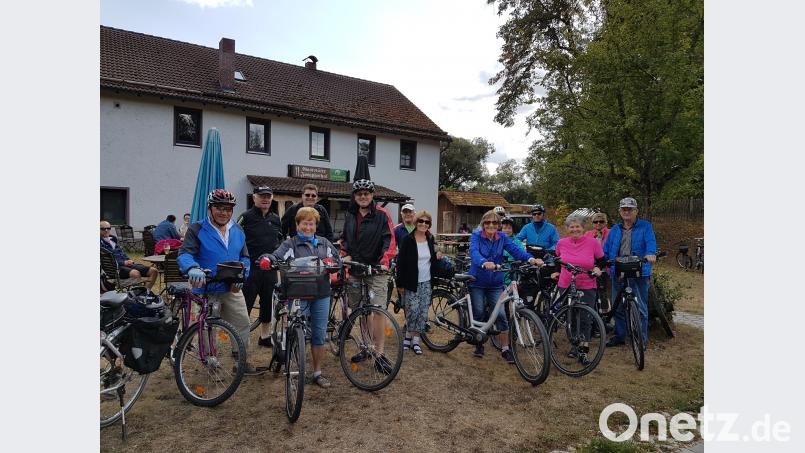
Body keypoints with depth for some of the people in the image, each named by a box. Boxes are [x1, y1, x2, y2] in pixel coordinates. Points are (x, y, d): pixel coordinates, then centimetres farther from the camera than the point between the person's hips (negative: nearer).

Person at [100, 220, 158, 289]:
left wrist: (129, 261, 4)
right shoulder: (101, 243, 1)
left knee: (154, 271, -9)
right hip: (116, 268, -8)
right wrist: (123, 262, -16)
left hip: (127, 264, 8)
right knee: (136, 273, -39)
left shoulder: (113, 240, 24)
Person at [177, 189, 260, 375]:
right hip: (206, 289, -3)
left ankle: (242, 362, 21)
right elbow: (184, 254, -17)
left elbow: (244, 257, 12)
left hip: (232, 290, 4)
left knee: (242, 325, 5)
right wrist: (193, 269, -38)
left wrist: (242, 275, -7)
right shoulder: (197, 230, -6)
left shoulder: (237, 231, 8)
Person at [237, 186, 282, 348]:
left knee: (268, 304, 14)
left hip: (270, 269, 6)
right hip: (250, 269, -5)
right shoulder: (245, 217, -5)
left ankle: (265, 336, 29)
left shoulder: (275, 219, 12)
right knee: (245, 305, -1)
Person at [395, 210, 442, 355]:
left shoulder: (430, 240, 8)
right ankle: (408, 336, 16)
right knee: (413, 311, -8)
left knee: (423, 313, 4)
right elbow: (401, 262, -8)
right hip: (411, 282, -4)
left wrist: (437, 257, -5)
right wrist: (400, 283, -10)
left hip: (426, 283, 5)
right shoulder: (408, 239, -7)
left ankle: (415, 340, 17)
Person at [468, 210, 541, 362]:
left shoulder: (502, 238, 1)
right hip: (477, 282, -2)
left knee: (501, 314, -4)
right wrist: (484, 263, -49)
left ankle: (505, 349, 9)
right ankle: (479, 345, 27)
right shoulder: (476, 237, -9)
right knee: (479, 314, 7)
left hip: (495, 283, 2)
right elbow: (474, 252, -28)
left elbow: (515, 249, -14)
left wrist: (531, 259, -33)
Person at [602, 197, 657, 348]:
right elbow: (606, 249, 14)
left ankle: (642, 338, 14)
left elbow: (651, 242, -13)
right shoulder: (615, 230, 17)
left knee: (640, 307, 2)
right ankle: (619, 336, 23)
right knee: (618, 307, 11)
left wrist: (650, 254, -34)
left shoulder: (645, 227, 5)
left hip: (639, 273, -4)